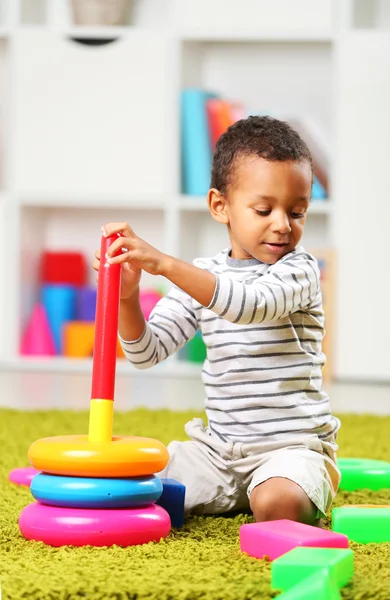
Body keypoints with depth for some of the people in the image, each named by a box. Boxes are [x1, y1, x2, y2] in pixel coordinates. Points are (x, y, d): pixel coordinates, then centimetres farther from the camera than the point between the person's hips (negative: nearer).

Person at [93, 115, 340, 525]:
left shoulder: (299, 269, -9)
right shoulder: (199, 278, 7)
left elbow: (250, 304, -31)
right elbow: (147, 352, 2)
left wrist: (165, 264, -39)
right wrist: (127, 296, -18)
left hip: (291, 444, -5)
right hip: (219, 446, 5)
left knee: (278, 504, -35)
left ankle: (320, 480, 2)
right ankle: (237, 494, 16)